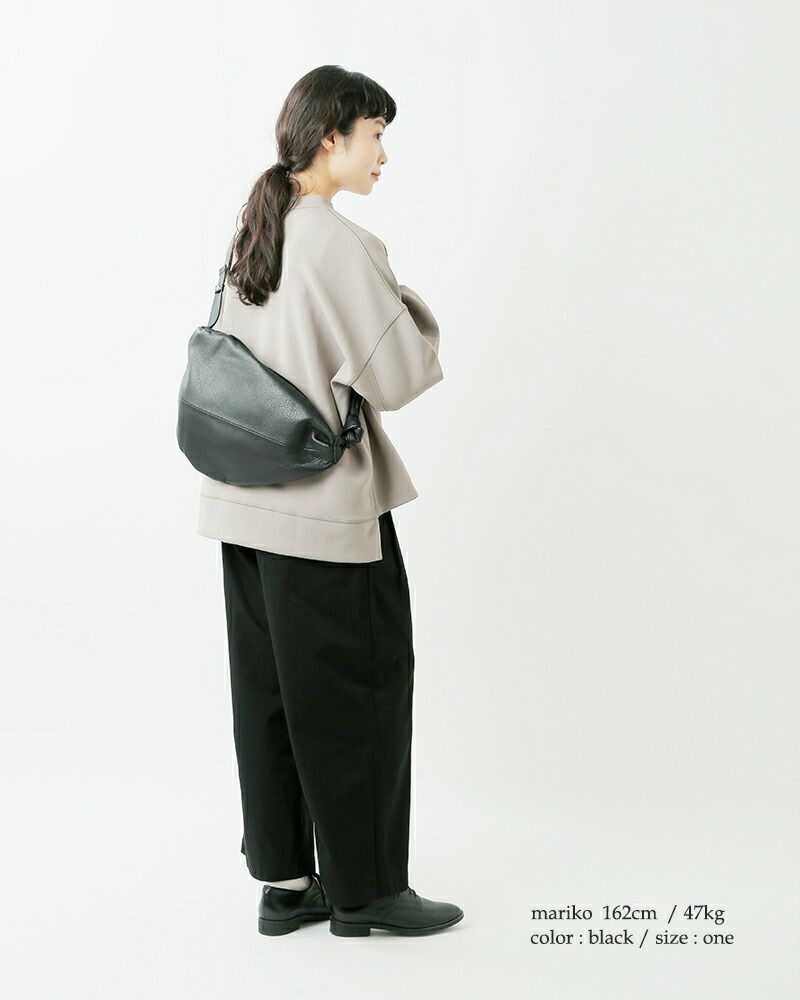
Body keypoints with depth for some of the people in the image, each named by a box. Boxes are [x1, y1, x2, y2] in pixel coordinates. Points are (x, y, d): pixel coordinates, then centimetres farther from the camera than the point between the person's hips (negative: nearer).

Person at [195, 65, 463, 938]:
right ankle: (364, 888, 17)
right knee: (358, 688, 5)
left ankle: (284, 882, 23)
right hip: (326, 506, -8)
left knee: (270, 690, 12)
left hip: (250, 502, 8)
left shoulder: (254, 235, 9)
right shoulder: (339, 242, -17)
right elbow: (398, 366, -15)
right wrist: (408, 304, 2)